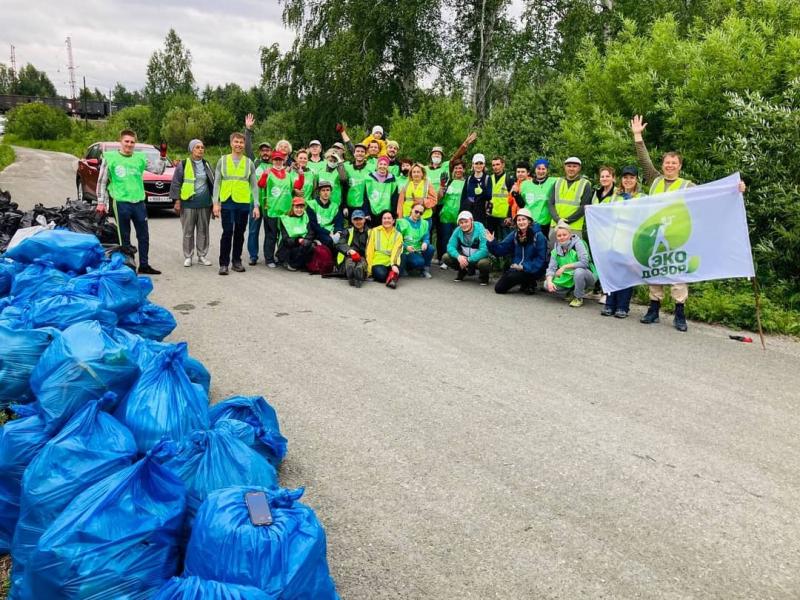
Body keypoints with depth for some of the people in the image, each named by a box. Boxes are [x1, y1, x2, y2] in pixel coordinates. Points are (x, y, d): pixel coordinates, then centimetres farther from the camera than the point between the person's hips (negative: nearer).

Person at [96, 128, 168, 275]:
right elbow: (102, 182, 2)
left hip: (139, 202, 4)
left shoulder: (140, 157, 8)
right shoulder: (110, 158, -1)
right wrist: (101, 202, -2)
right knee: (124, 237, 3)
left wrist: (163, 156, -5)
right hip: (121, 203, -4)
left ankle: (144, 265, 20)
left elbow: (158, 170, 10)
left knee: (144, 236, 9)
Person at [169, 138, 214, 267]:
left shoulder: (207, 165, 12)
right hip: (188, 204, -4)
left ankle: (202, 256, 15)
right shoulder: (183, 165, -1)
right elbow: (175, 184, -1)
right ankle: (188, 257, 8)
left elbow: (212, 182, 16)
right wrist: (177, 200, -7)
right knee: (188, 232, 1)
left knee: (203, 231, 7)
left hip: (205, 204, 4)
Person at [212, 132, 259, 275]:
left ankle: (237, 261, 18)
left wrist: (256, 205, 0)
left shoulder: (249, 163, 7)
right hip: (227, 202, -1)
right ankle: (223, 263, 1)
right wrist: (216, 202, -3)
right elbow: (217, 182, 4)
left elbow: (254, 185, 7)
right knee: (227, 233, -4)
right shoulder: (223, 160, 5)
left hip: (243, 203, 1)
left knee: (239, 233, 8)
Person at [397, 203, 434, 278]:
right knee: (419, 262, -31)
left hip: (419, 250, 4)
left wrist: (425, 243, -22)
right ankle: (407, 267, 2)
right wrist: (406, 247, -22)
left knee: (430, 248, -27)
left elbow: (426, 237, 2)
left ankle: (425, 269, -6)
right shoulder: (402, 222, 1)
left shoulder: (425, 223, 13)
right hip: (407, 252, -4)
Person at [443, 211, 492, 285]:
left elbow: (484, 250, -30)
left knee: (484, 263, -39)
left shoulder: (480, 230, -21)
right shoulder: (458, 231, -8)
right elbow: (450, 246, -12)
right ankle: (464, 271, 11)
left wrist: (468, 260, -34)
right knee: (446, 257, -16)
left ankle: (484, 276, -1)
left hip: (478, 258, -5)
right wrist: (458, 256, -33)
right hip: (463, 257, 5)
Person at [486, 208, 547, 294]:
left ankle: (530, 283, 0)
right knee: (499, 288, -5)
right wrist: (492, 242, -12)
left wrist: (525, 267, -21)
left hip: (533, 270, -6)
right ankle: (525, 283, 16)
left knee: (511, 276, -30)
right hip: (516, 267, 6)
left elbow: (541, 258, -14)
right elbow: (501, 249, 5)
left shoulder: (538, 236, -11)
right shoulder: (514, 234, 6)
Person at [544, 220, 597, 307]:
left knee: (578, 271, -38)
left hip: (585, 275, -5)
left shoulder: (577, 243, -16)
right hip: (568, 279, 5)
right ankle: (571, 292, 10)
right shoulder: (556, 249, 0)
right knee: (546, 285, -13)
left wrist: (565, 266, -28)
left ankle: (578, 298, -12)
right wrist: (549, 281, -25)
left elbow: (584, 262, -29)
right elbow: (551, 268, -5)